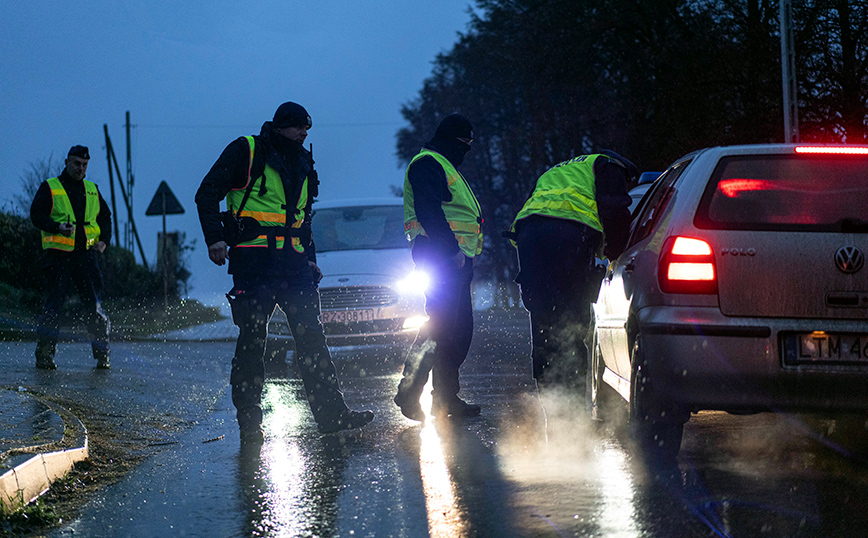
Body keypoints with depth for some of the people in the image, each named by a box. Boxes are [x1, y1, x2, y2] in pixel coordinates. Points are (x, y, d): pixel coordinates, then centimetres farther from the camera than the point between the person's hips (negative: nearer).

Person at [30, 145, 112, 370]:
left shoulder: (92, 190, 19)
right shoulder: (49, 188, 5)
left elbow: (105, 216, 24)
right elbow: (36, 214, -4)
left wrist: (104, 239, 6)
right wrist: (58, 227, -21)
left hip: (87, 253, 4)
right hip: (59, 253, -4)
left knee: (94, 303, -1)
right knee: (55, 302, -8)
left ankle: (102, 354, 5)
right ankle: (44, 353, -1)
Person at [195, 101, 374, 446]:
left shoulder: (303, 163, 18)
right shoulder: (245, 152, -1)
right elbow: (207, 194, -3)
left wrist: (309, 258, 18)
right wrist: (215, 238, -14)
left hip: (294, 263, 6)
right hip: (253, 261, -6)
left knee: (311, 336, 0)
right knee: (252, 340, -3)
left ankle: (332, 414, 0)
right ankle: (249, 423, 4)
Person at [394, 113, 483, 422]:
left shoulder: (446, 168, 29)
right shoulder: (427, 164, -5)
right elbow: (429, 212, -18)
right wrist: (452, 249, -25)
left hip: (457, 259, 11)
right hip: (441, 256, -11)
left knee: (459, 328, 9)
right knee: (441, 324, -17)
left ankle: (446, 397, 11)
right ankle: (409, 391, -18)